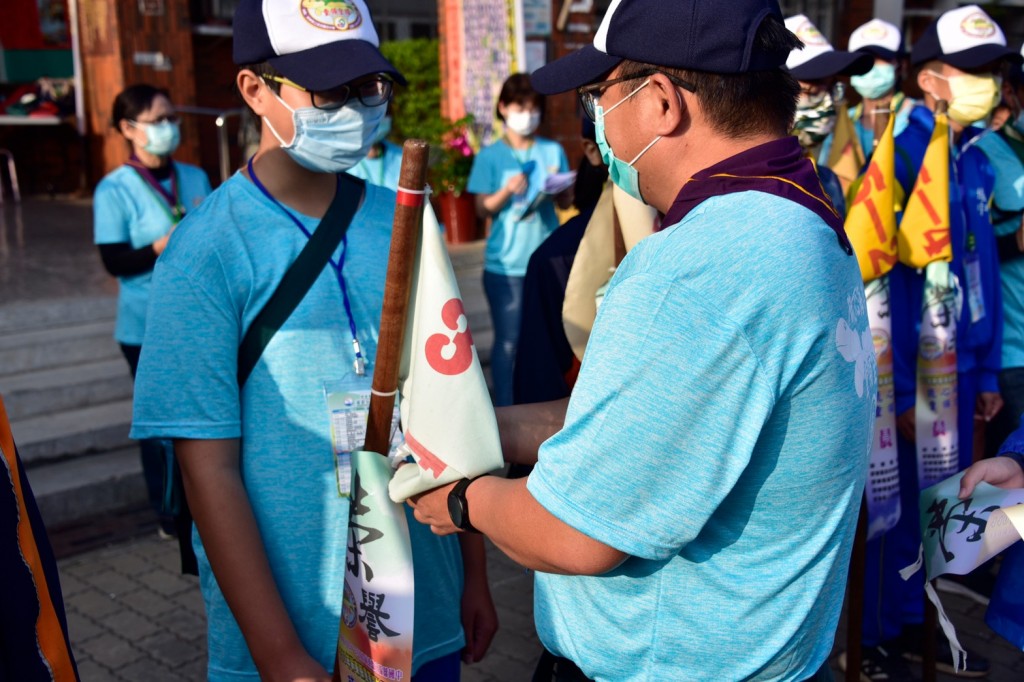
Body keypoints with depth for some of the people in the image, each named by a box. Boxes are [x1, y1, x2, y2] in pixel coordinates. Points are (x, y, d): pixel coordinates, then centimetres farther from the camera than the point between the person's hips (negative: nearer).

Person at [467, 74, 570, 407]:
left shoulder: (553, 151, 9)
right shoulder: (490, 156, 2)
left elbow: (566, 200, 8)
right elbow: (482, 209, -1)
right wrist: (507, 191, -18)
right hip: (505, 264, -2)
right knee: (507, 341, 2)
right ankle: (504, 411, 13)